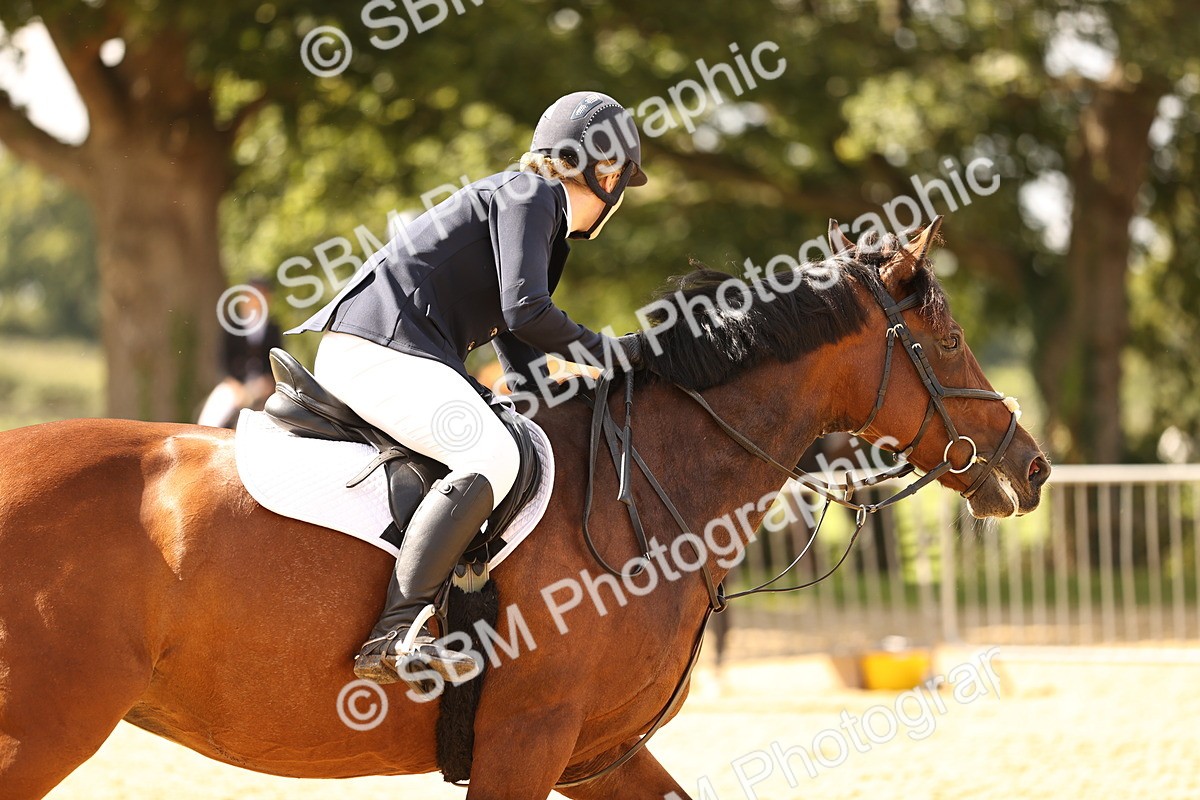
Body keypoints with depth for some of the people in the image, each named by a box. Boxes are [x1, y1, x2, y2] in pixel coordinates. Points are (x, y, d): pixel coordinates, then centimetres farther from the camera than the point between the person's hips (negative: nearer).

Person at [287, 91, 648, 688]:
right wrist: (605, 351, -4)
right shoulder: (527, 194, -3)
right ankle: (392, 638, -38)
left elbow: (526, 371, 26)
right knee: (492, 458, -30)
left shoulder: (541, 216, 28)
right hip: (377, 350, -11)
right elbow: (525, 309, -16)